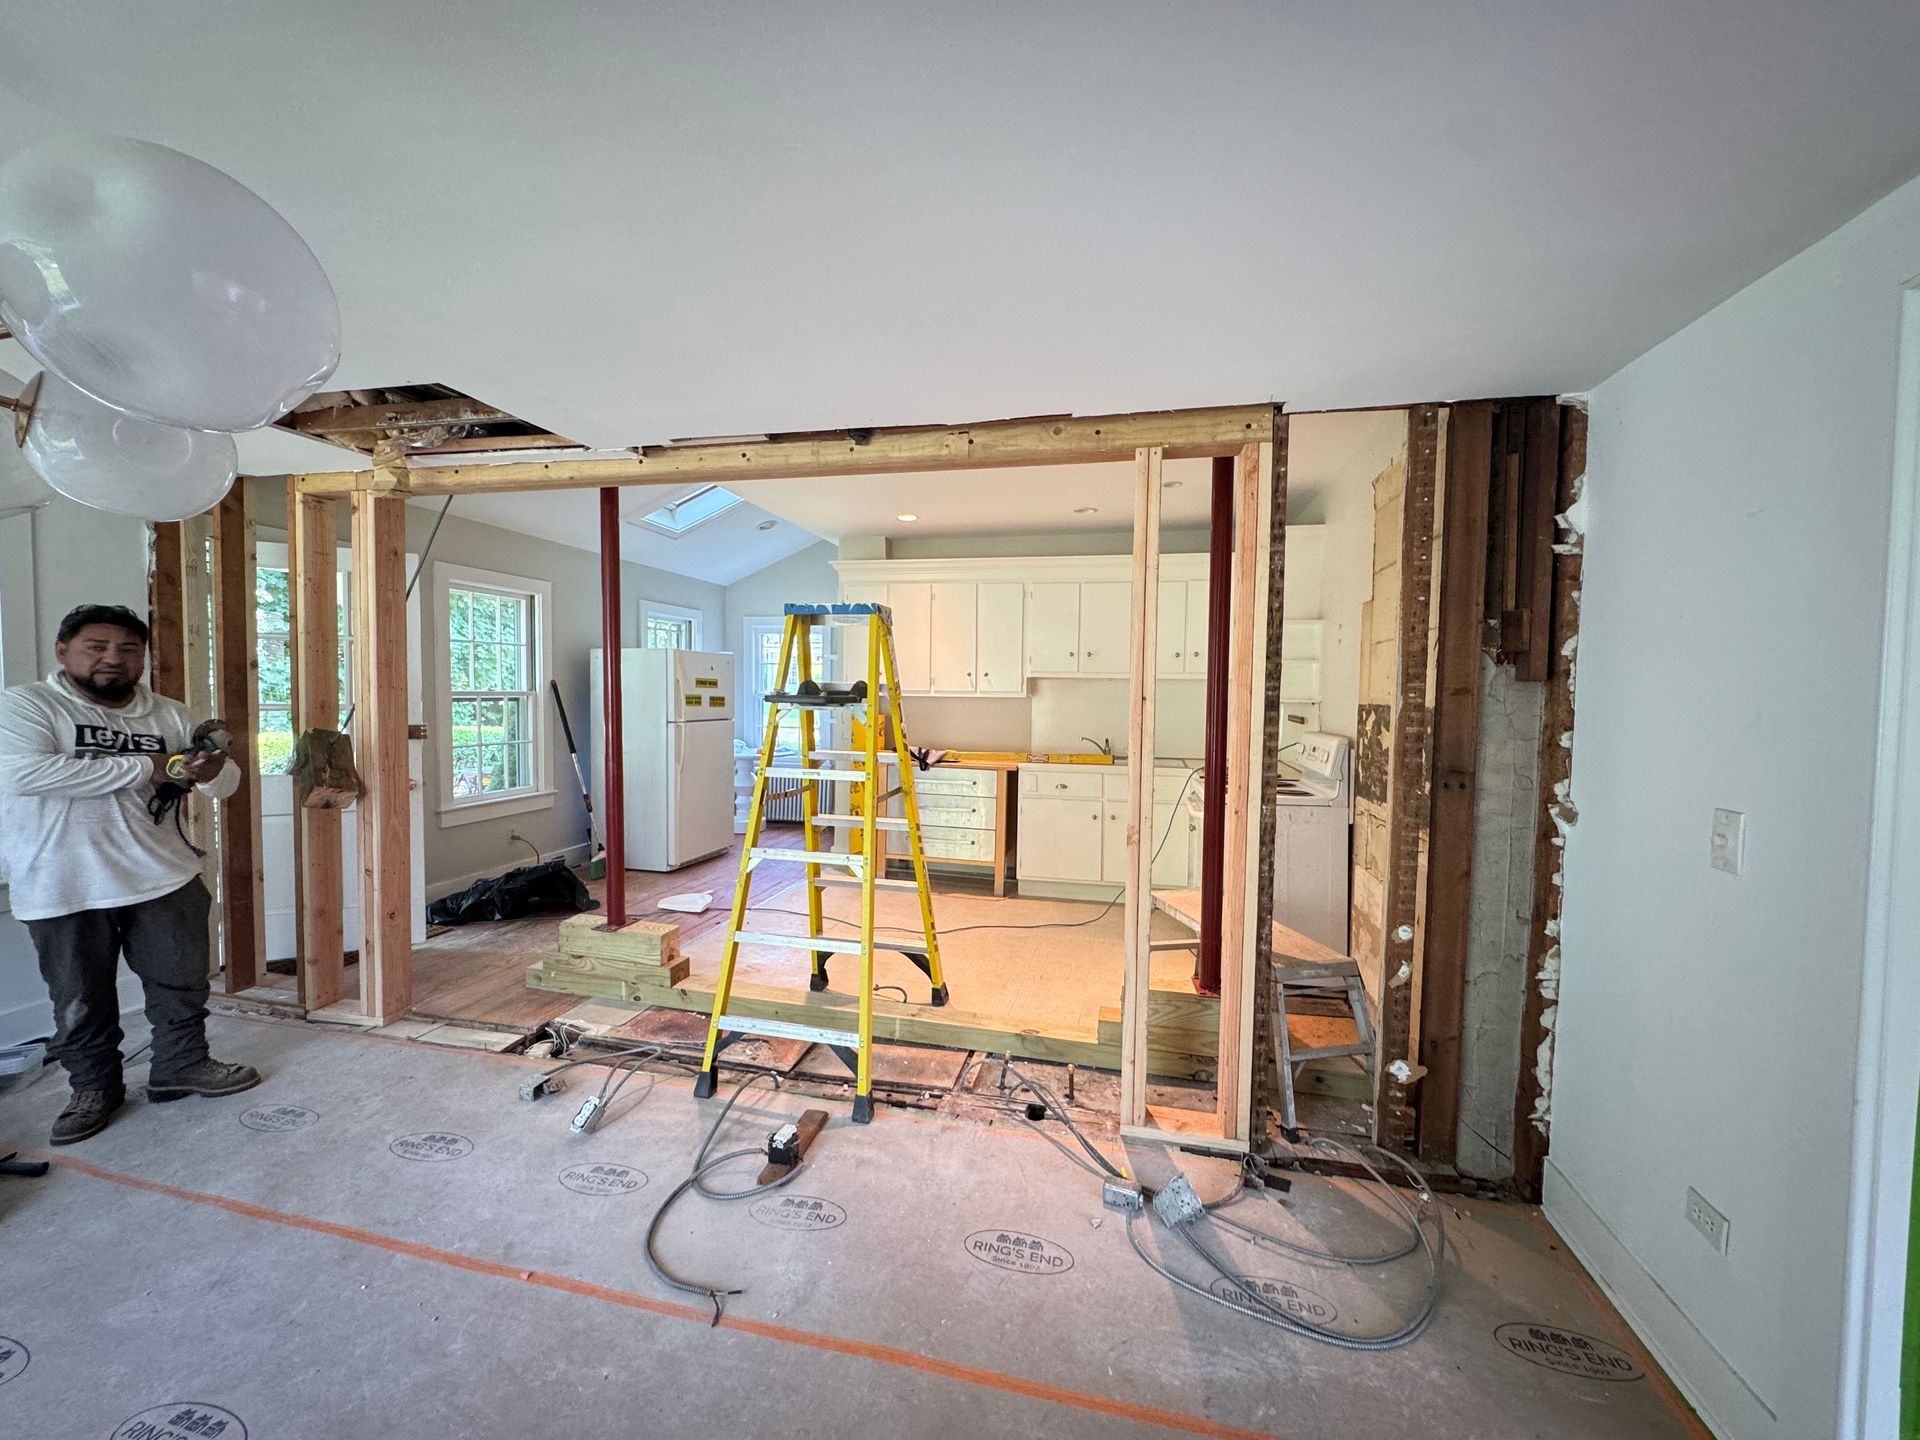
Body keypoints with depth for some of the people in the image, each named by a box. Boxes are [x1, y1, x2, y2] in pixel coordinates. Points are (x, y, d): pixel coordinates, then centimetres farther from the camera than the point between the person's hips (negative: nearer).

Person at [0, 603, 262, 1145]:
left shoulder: (170, 715, 5)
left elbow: (227, 782, 6)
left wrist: (211, 768, -19)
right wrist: (147, 767, -21)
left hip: (165, 878, 3)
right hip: (63, 890, -3)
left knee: (182, 981, 13)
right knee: (79, 998, 12)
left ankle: (181, 1066, 31)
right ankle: (94, 1086, 31)